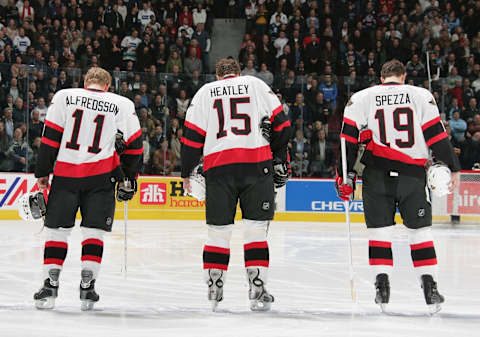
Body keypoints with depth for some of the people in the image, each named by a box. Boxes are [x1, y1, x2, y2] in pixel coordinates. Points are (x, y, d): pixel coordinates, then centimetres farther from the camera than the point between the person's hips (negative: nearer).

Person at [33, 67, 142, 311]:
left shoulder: (63, 97, 5)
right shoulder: (123, 105, 6)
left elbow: (50, 137, 2)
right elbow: (134, 144, 7)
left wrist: (42, 172, 7)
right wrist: (128, 179, 17)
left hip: (65, 174, 0)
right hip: (101, 176, 0)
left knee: (57, 229, 8)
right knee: (94, 230, 6)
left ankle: (50, 285, 4)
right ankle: (87, 286, 0)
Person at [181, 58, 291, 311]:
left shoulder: (205, 92, 15)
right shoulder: (257, 85, 14)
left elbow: (192, 135, 9)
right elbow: (280, 123, 8)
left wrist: (187, 173, 16)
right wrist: (280, 159, 17)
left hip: (218, 167, 1)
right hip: (257, 164, -1)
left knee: (218, 230, 8)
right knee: (256, 229, 2)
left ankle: (213, 290, 9)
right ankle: (257, 290, -2)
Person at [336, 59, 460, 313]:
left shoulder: (360, 99, 7)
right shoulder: (422, 96, 5)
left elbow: (348, 138, 2)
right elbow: (436, 135, 1)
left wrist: (346, 174, 6)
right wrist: (452, 168, 7)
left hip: (376, 174, 0)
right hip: (412, 173, 0)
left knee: (380, 228, 7)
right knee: (420, 229, 8)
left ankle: (382, 284, -1)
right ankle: (429, 286, 3)